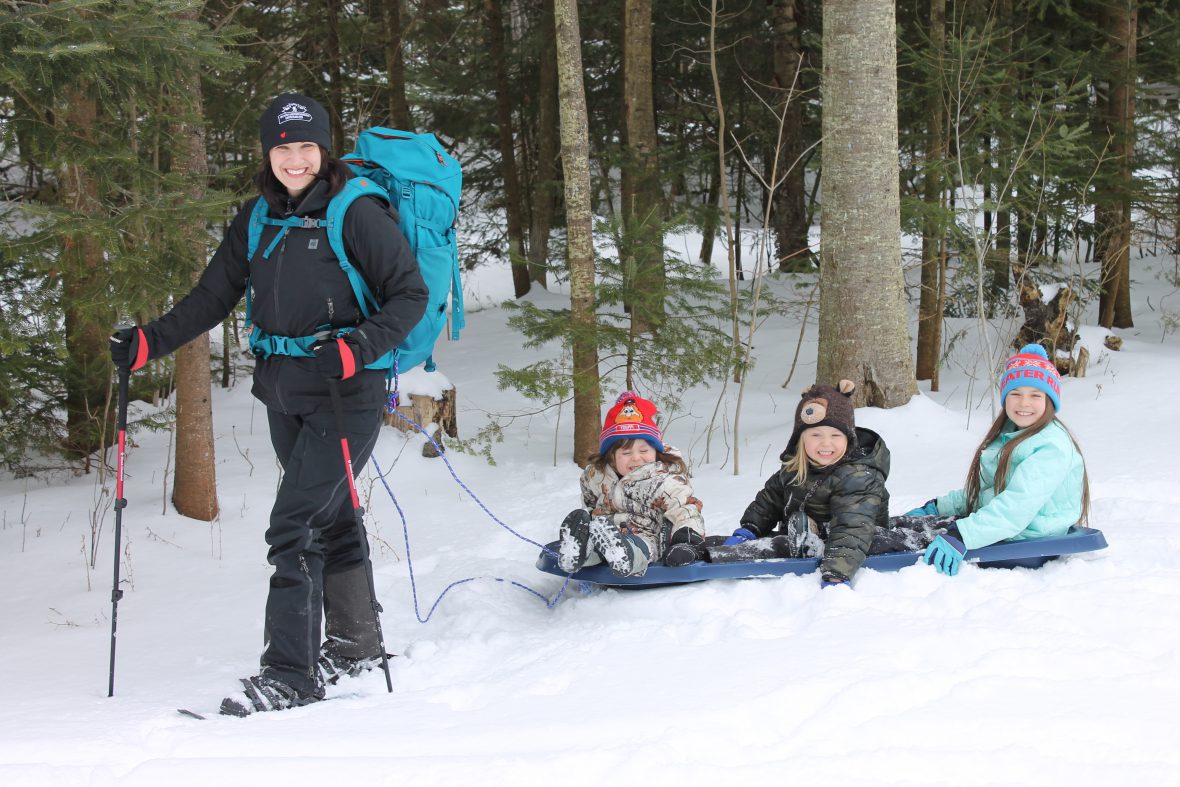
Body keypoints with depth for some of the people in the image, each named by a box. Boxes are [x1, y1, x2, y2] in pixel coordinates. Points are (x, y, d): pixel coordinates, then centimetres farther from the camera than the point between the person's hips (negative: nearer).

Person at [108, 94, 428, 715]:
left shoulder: (357, 213, -10)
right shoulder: (257, 219, 8)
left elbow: (410, 295, -11)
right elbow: (213, 296, 10)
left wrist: (356, 350, -25)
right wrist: (149, 343, -2)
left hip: (344, 391, -6)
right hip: (283, 392, 6)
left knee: (293, 526, -14)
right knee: (331, 518, 18)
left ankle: (289, 673, -12)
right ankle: (355, 645, 32)